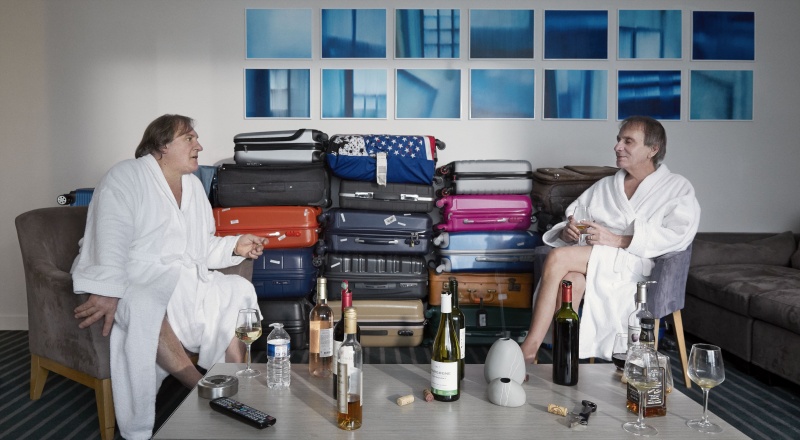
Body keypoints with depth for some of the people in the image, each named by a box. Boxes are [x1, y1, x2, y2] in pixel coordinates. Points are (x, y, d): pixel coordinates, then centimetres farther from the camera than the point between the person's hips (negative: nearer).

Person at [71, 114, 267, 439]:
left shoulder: (193, 185, 14)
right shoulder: (126, 177, -8)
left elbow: (200, 247, 16)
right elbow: (111, 242, -20)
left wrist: (235, 247, -1)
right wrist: (108, 293, -31)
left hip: (181, 277, 7)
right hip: (134, 278, -7)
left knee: (237, 291, -11)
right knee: (145, 306, -39)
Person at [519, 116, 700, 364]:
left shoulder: (677, 188, 13)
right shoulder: (604, 186, 29)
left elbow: (678, 235, -6)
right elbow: (570, 219, 21)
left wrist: (618, 240, -15)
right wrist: (566, 231, -6)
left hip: (634, 265, -4)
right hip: (588, 260, 4)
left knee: (558, 258, -29)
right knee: (571, 280, -34)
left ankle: (528, 351, -28)